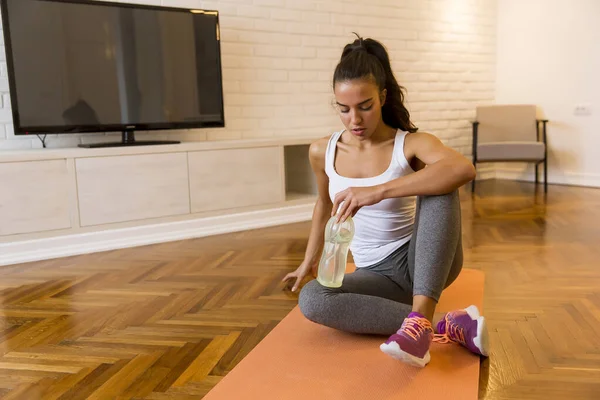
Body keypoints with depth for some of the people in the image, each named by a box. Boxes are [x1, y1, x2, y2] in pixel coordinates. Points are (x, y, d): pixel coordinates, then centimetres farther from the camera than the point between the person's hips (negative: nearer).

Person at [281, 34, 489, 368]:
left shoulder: (411, 144, -15)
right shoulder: (322, 152, -3)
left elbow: (464, 168, -38)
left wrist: (378, 191, -45)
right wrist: (310, 260, 24)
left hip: (422, 261, -3)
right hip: (377, 274, 3)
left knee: (439, 187, -32)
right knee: (311, 299, -29)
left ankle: (420, 318, -41)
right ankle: (447, 326, -27)